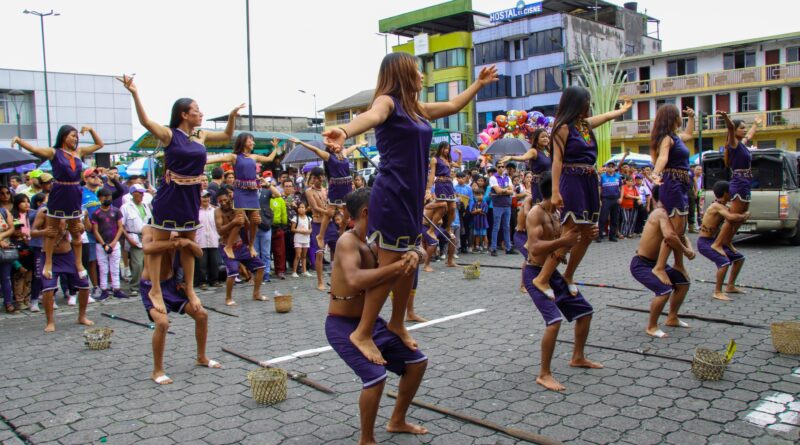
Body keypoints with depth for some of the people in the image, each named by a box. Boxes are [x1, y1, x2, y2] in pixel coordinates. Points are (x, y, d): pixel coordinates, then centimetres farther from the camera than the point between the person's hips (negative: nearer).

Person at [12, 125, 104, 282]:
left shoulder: (79, 151, 9)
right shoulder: (54, 152, -4)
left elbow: (99, 144, 19)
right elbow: (32, 148, -15)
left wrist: (91, 130, 9)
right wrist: (18, 139, -29)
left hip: (75, 195, 4)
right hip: (58, 194, -4)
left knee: (76, 232, 12)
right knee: (51, 232, 5)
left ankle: (79, 263, 22)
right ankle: (48, 263, 15)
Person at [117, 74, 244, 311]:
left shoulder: (201, 136, 7)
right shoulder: (169, 134, -9)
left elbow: (227, 135, 22)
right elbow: (146, 121, -25)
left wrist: (233, 115, 10)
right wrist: (134, 93, -35)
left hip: (192, 195, 6)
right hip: (170, 193, -6)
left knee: (189, 243, 14)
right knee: (159, 242, -1)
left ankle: (189, 288, 24)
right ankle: (155, 289, 6)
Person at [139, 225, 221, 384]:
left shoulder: (177, 233, 1)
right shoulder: (149, 229, -15)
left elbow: (199, 253, -3)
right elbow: (147, 248, -38)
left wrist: (188, 242, -22)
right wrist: (173, 242, -35)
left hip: (171, 283, 6)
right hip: (151, 286, -6)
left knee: (202, 314, 5)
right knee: (162, 322, -27)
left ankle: (202, 358, 27)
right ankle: (157, 371, -8)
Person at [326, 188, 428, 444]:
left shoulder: (375, 242, 4)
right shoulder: (348, 242, -23)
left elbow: (417, 253, 6)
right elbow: (355, 280, -41)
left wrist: (413, 255, -19)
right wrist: (398, 266, -39)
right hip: (343, 326, -9)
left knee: (417, 362, 12)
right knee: (376, 377, -25)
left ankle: (397, 421, 31)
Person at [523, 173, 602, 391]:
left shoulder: (557, 213, 9)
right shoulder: (536, 213, -19)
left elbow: (567, 243, 16)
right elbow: (535, 248, -30)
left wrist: (586, 236, -2)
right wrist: (563, 241, -39)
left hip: (553, 272, 10)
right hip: (535, 273, -9)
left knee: (585, 311, 18)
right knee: (555, 320, -23)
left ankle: (578, 358, 37)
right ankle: (544, 374, -10)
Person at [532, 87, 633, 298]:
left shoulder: (585, 124, 16)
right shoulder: (564, 127, -7)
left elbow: (607, 116, 38)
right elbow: (557, 160, -14)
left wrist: (623, 109, 56)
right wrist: (555, 191, -21)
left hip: (589, 182, 9)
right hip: (572, 182, -9)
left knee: (587, 233, 8)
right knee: (570, 233, -15)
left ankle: (568, 276, 19)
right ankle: (542, 279, -14)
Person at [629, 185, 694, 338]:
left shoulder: (665, 213, 8)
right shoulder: (662, 213, -22)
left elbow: (681, 235, 17)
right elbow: (669, 236, -41)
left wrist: (689, 248, -5)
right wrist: (685, 251, -23)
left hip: (655, 262, 10)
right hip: (640, 264, -10)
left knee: (683, 283, 16)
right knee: (664, 290, -26)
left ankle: (672, 318, 32)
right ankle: (651, 327, -6)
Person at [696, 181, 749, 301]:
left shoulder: (723, 207, 10)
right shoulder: (717, 206, -21)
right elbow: (731, 217, -38)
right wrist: (745, 215, -21)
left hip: (714, 241, 10)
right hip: (704, 242, -10)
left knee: (739, 258, 16)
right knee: (724, 262, -28)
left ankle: (730, 286, 25)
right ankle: (717, 292, -15)